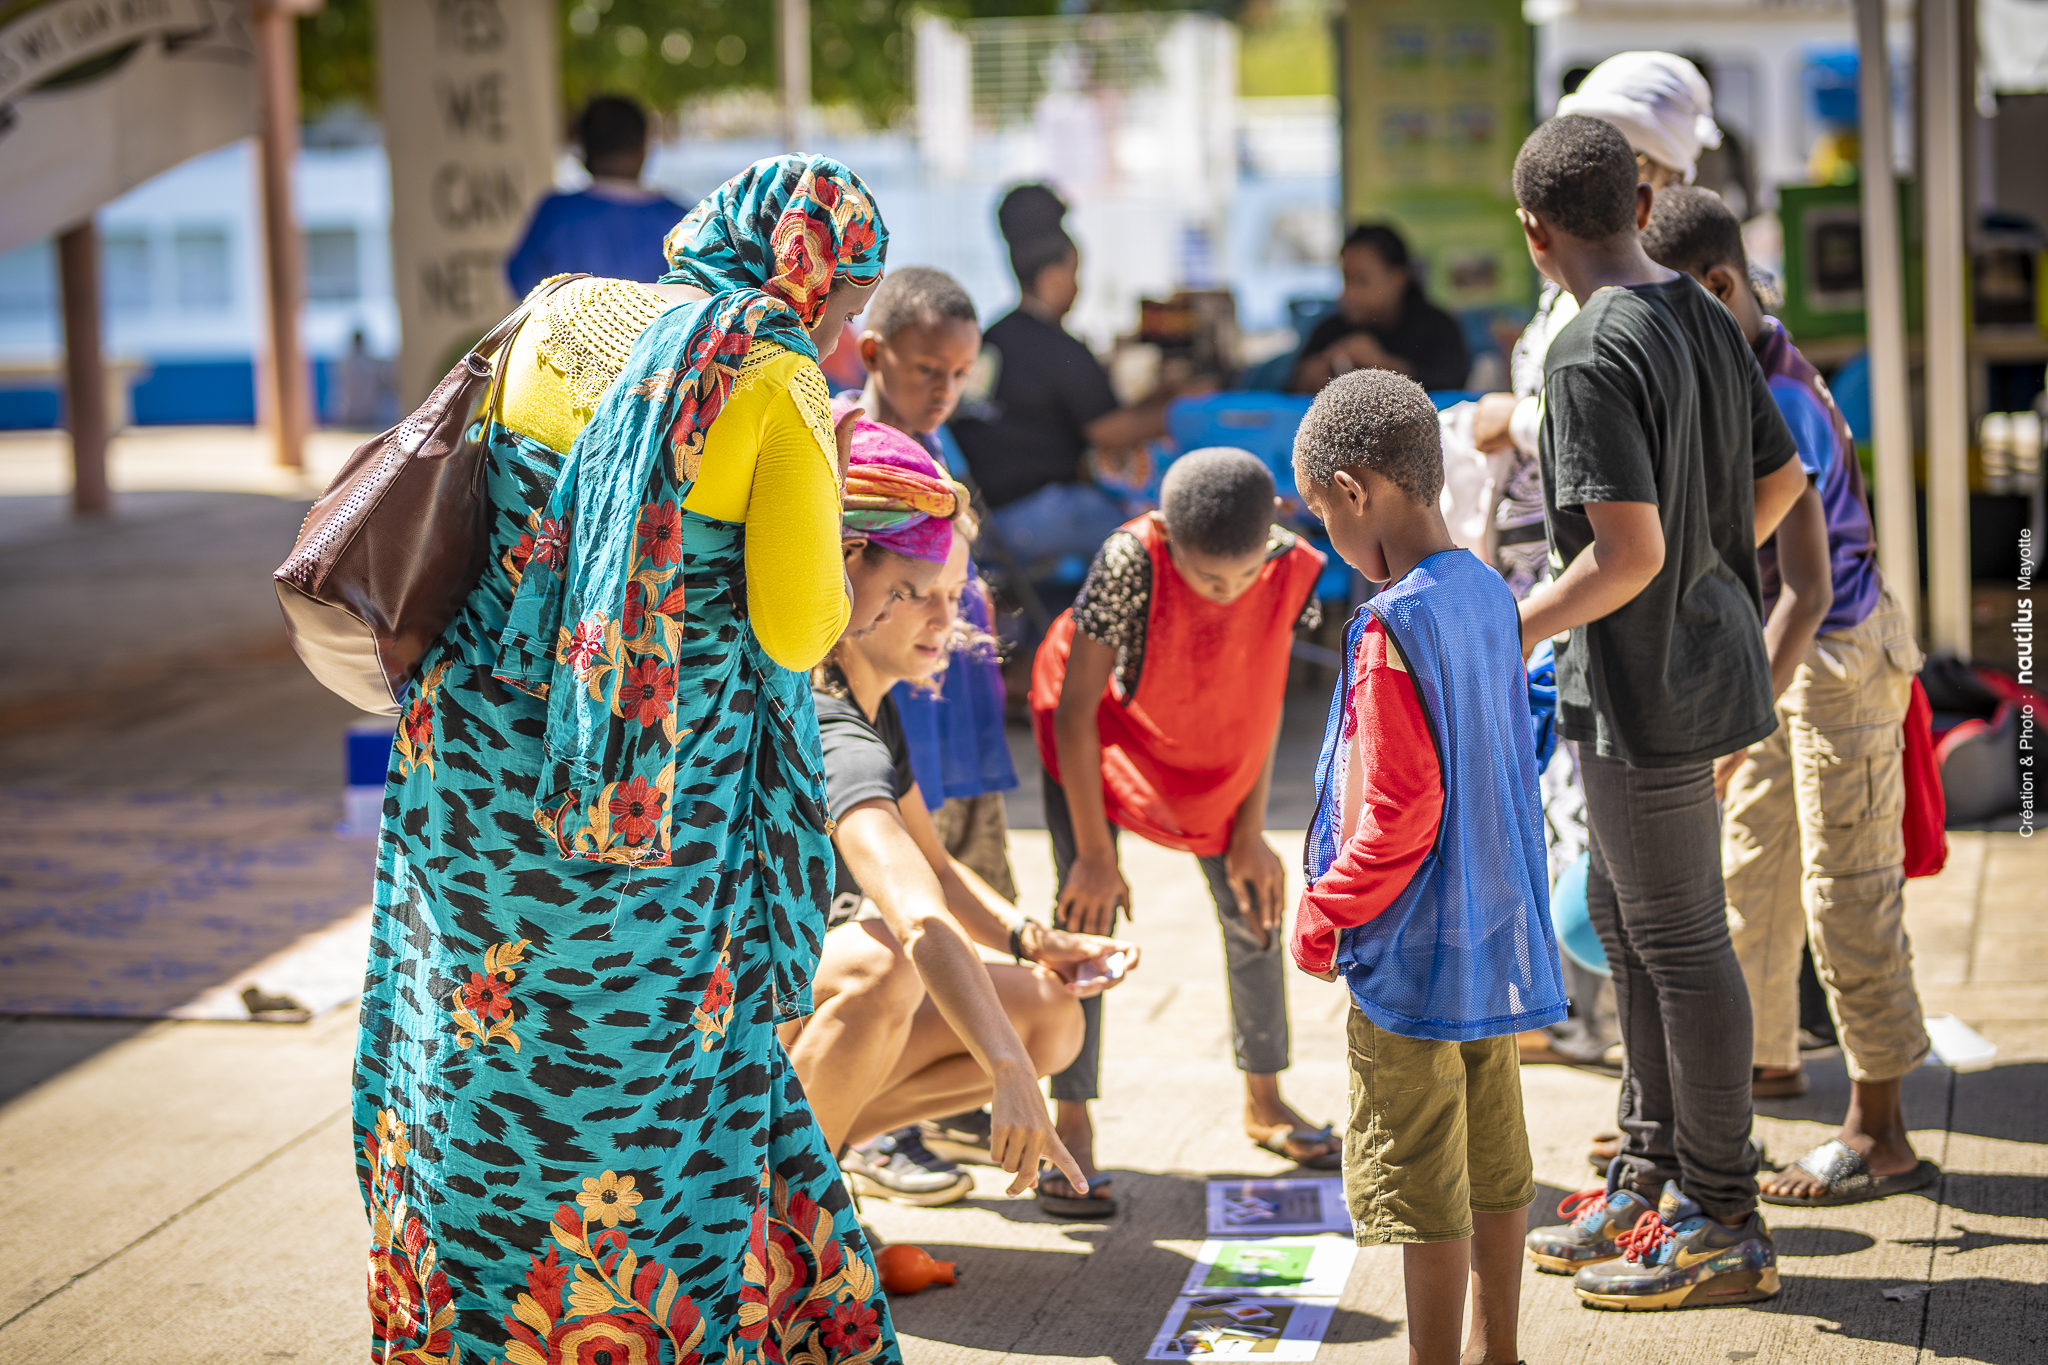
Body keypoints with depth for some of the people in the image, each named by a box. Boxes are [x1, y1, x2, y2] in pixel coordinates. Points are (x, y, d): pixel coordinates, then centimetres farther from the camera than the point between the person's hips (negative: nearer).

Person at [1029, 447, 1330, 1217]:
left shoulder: (1292, 570, -25)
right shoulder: (1130, 564, -36)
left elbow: (1263, 697, -9)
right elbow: (1076, 709, -27)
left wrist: (1250, 833, -6)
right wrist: (1095, 854, -24)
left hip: (1213, 753, 4)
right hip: (1101, 740, -4)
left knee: (1254, 912, 7)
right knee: (1088, 920, -13)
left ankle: (1264, 1103, 25)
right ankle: (1072, 1130, -5)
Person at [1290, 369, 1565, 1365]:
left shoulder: (1393, 628, -20)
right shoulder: (1489, 595, 5)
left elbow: (1400, 809, -22)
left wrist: (1325, 918, -8)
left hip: (1415, 950, -9)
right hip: (1498, 937, 9)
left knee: (1421, 1188, 2)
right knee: (1495, 1166, 17)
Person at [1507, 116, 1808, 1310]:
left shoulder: (1593, 352, -21)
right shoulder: (1706, 319, 6)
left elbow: (1627, 550, -25)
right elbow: (1781, 481, 15)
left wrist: (1503, 636, -14)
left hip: (1647, 684, -9)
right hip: (1713, 650, 9)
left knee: (1679, 941, 0)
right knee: (1625, 913, 20)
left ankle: (1724, 1225, 10)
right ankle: (1652, 1183, 30)